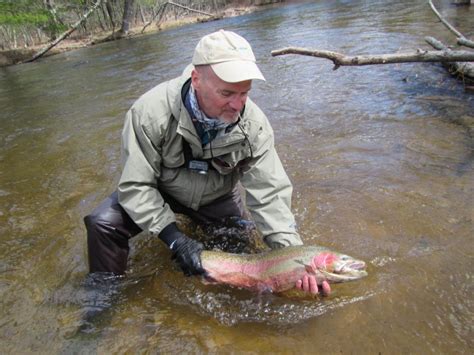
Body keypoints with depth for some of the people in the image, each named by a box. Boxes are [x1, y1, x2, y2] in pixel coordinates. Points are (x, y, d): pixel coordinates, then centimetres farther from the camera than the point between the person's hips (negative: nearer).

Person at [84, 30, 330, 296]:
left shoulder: (254, 125, -26)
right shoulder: (151, 112, -32)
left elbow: (269, 193, -25)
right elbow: (136, 186, -27)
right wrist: (174, 238, -36)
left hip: (217, 198, 3)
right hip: (159, 192, -2)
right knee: (103, 225, -22)